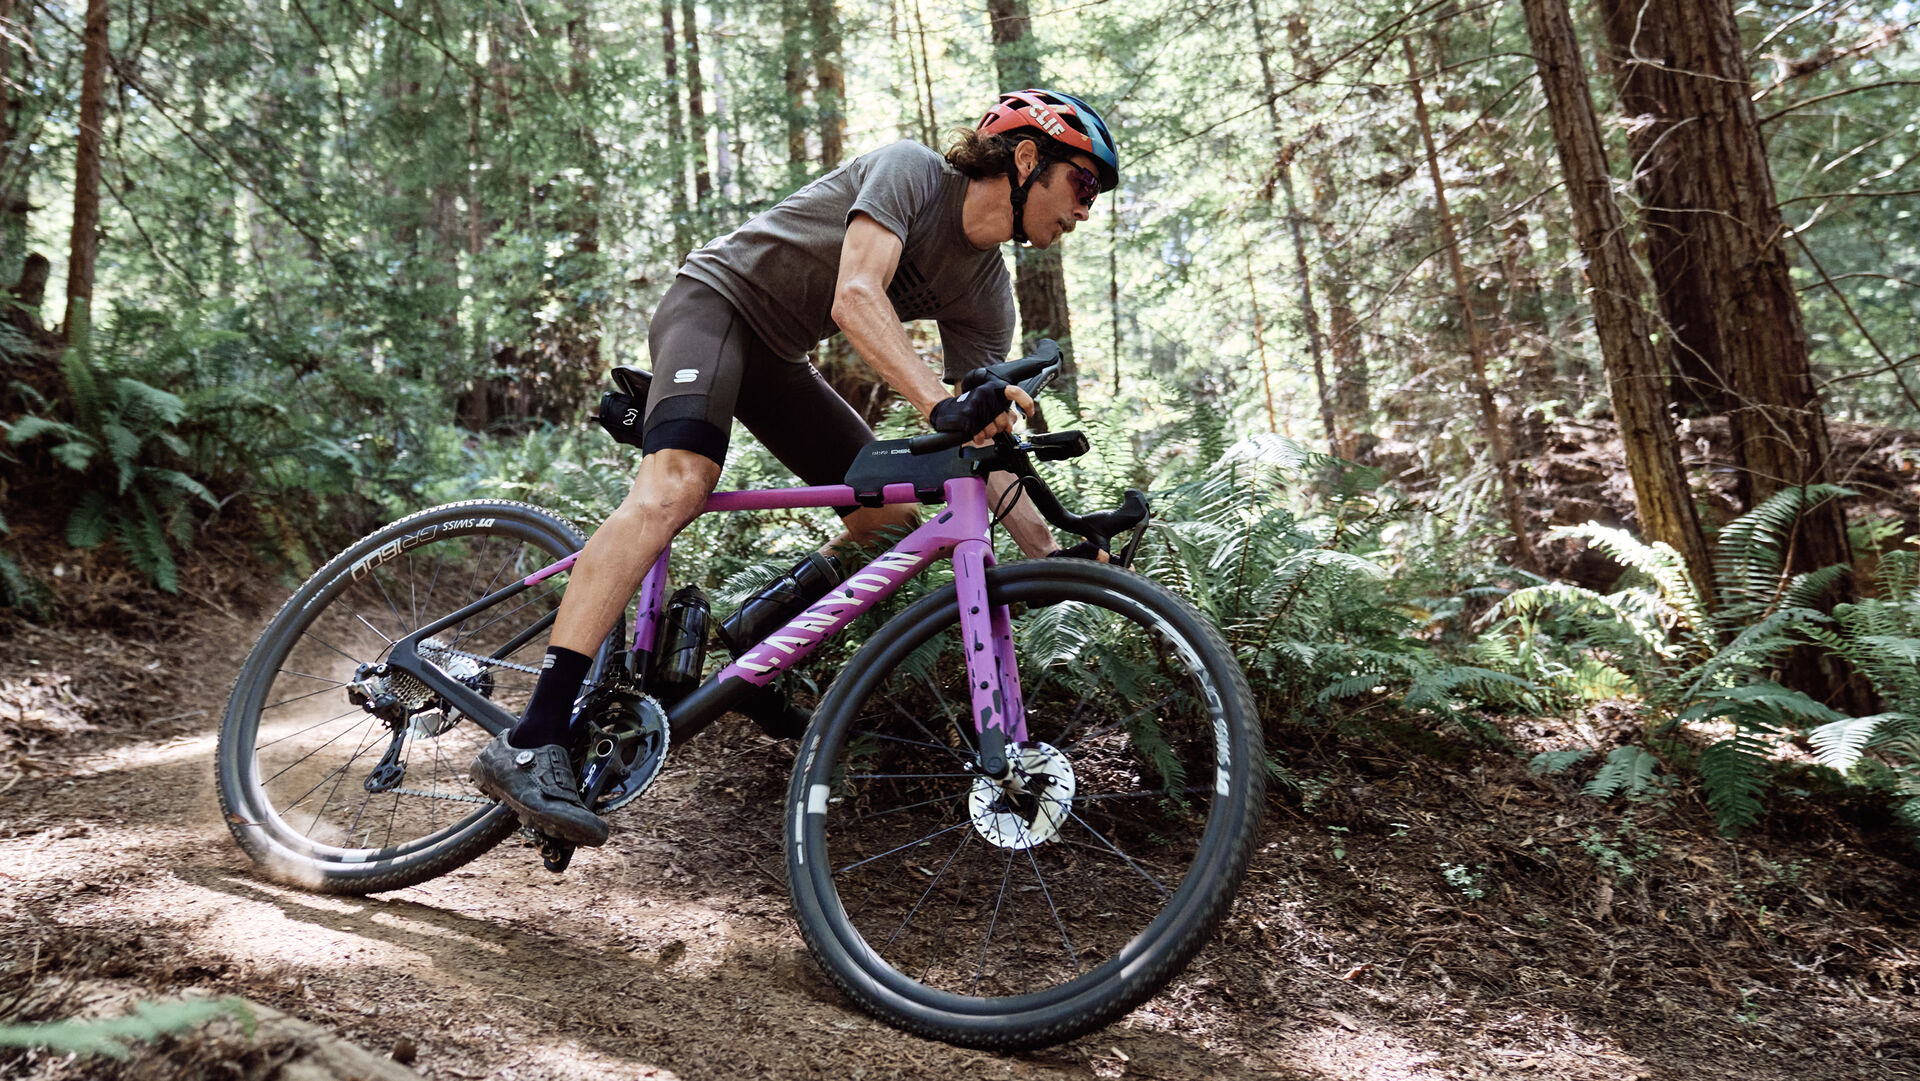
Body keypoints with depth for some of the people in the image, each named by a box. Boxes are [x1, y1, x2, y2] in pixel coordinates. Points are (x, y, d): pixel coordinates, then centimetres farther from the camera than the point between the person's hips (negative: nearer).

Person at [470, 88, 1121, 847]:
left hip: (777, 356, 8)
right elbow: (855, 300, -34)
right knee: (676, 487, -31)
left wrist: (1059, 559, -12)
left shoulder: (986, 293, 0)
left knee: (889, 517, -1)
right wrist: (942, 406, -48)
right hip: (716, 300, -8)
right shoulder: (909, 172, -18)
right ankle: (531, 743, -37)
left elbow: (988, 451, -3)